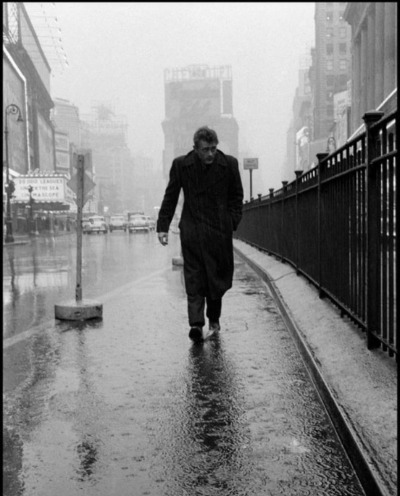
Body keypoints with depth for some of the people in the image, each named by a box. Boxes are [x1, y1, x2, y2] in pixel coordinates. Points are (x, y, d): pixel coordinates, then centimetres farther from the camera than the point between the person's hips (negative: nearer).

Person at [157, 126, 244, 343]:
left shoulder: (229, 164, -1)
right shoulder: (181, 164, -1)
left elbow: (236, 196, 10)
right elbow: (170, 197, 5)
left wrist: (232, 222, 0)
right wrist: (163, 226, 0)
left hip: (219, 230, 1)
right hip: (191, 230, -1)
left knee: (219, 277, 9)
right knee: (194, 279, -5)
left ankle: (213, 316, 29)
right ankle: (196, 323, -5)